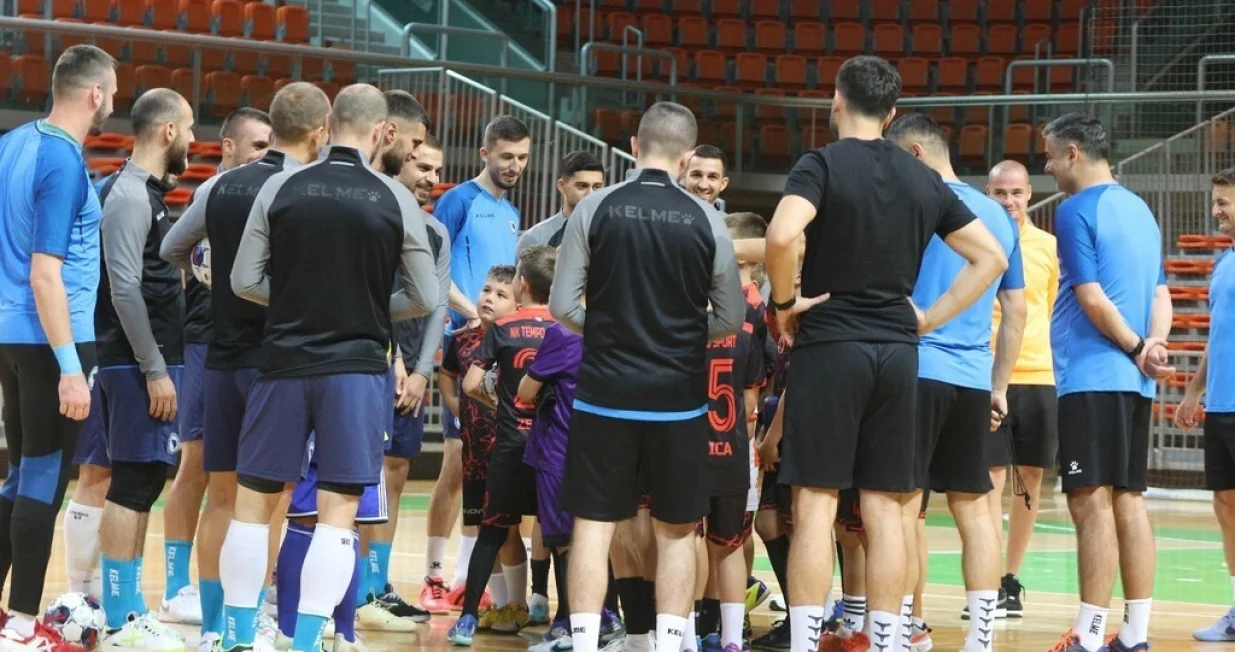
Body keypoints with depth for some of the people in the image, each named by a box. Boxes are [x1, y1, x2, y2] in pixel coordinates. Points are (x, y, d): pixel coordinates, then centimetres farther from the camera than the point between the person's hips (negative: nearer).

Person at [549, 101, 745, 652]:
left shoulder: (595, 208, -4)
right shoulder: (705, 220, -3)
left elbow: (562, 305, -3)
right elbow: (731, 320, 3)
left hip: (605, 393, 0)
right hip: (678, 398, 1)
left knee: (594, 523, 6)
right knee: (676, 531, 12)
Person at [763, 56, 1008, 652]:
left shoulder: (823, 164, -6)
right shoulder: (924, 179, 10)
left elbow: (782, 234, -24)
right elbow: (991, 257, 11)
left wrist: (784, 301, -9)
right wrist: (930, 319, 11)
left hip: (830, 346, -4)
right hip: (897, 352, 4)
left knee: (815, 505, -2)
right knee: (885, 511, 8)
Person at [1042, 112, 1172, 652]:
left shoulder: (1077, 211, -8)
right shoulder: (1140, 209, 17)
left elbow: (1092, 298, -16)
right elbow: (1160, 294, 12)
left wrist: (1136, 348, -6)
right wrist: (1154, 343, -3)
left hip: (1092, 378, -8)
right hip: (1135, 383, 8)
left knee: (1093, 502, -8)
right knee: (1129, 501, 9)